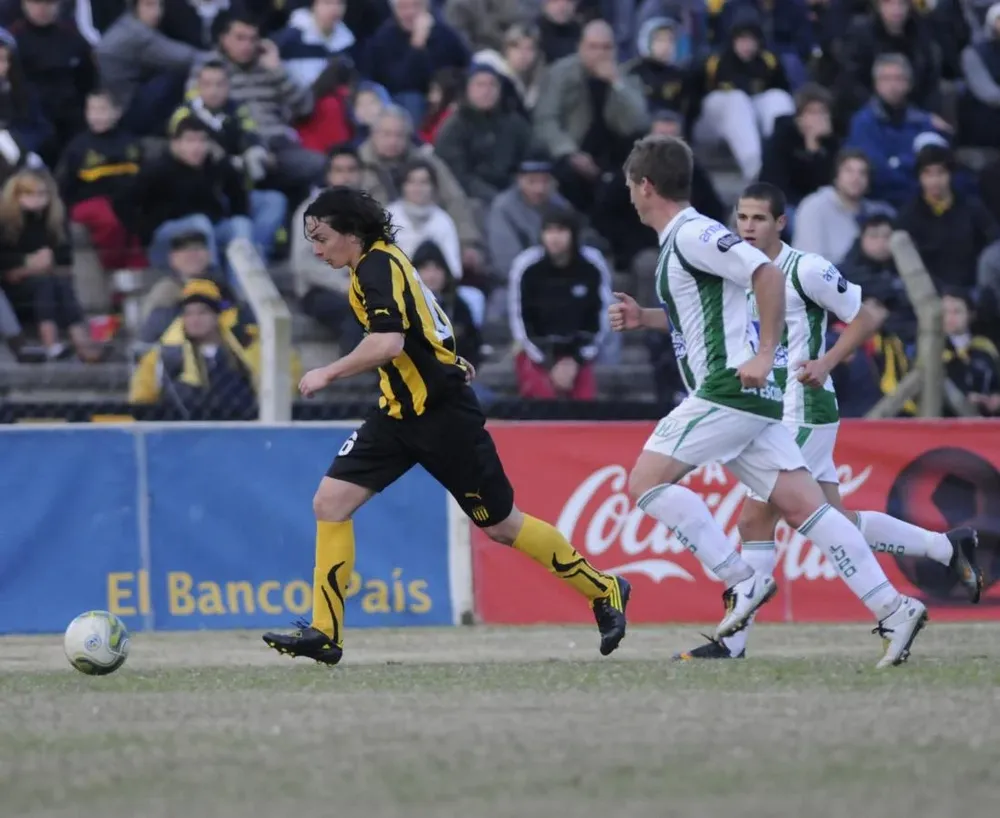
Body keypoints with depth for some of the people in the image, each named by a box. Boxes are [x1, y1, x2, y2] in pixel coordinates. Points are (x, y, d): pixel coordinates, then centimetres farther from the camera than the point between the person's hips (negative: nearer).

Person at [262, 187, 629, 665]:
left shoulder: (377, 265, -17)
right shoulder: (379, 263, 12)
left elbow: (389, 342, -30)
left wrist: (328, 374, -22)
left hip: (441, 413, -9)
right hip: (400, 411, 9)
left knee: (501, 526, 2)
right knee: (330, 501, -4)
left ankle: (604, 590, 20)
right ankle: (324, 634, -3)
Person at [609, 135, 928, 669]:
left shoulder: (692, 234, -10)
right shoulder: (680, 240, 21)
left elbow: (767, 274, -20)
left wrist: (764, 354, -22)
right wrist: (644, 319, 24)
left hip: (730, 387, -10)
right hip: (741, 400, 10)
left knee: (646, 482, -9)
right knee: (804, 507, 0)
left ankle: (742, 582, -11)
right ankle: (891, 609, -8)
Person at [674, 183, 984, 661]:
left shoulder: (806, 269, -13)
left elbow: (867, 317, -8)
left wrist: (826, 362, -17)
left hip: (804, 413, -9)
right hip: (772, 415, 9)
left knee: (755, 521, -9)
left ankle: (733, 643, -4)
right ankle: (949, 548, 23)